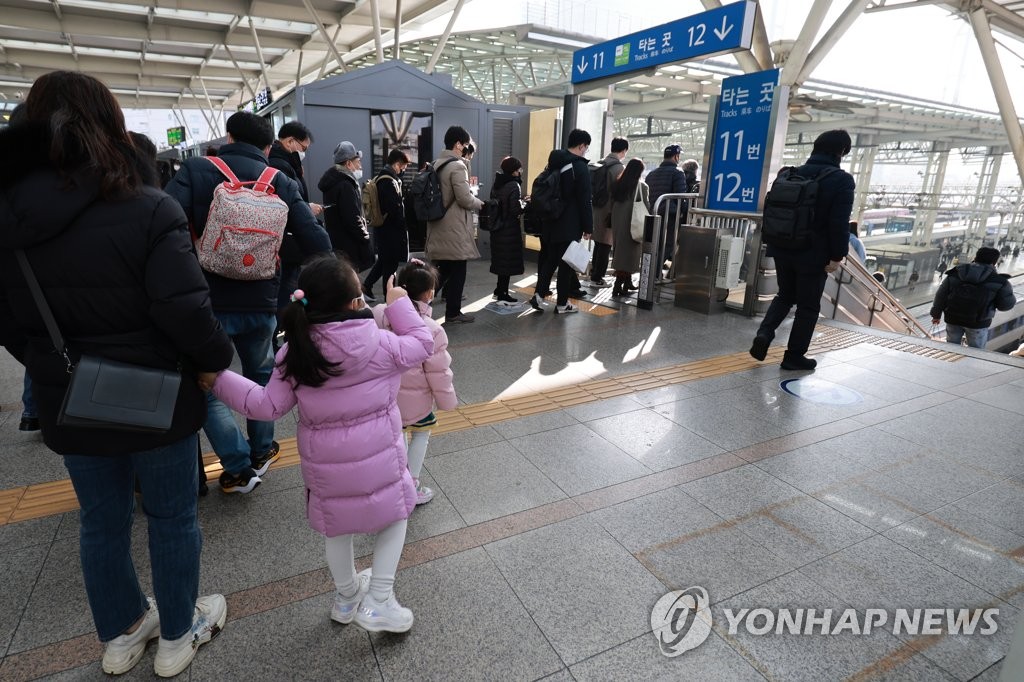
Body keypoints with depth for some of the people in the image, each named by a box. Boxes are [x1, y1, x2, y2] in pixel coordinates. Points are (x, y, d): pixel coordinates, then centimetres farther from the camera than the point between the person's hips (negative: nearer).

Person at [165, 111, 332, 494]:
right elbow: (316, 242, -6)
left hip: (207, 301, -3)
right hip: (261, 302, 3)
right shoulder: (281, 183, 2)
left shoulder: (195, 171, -4)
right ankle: (261, 450, 36)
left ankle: (240, 468, 12)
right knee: (261, 375, 25)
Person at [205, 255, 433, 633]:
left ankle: (346, 595, 46)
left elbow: (268, 406, -7)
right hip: (377, 456, -3)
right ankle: (379, 602, 18)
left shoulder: (295, 353, -10)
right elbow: (421, 344, -2)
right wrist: (400, 304, 6)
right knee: (395, 516, 20)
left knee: (337, 527, 25)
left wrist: (219, 380, 2)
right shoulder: (379, 345, -17)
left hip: (324, 462, 3)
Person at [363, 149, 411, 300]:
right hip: (390, 229, -10)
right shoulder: (389, 182, -20)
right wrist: (403, 226, -13)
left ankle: (366, 286, 24)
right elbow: (395, 208, -23)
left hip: (383, 227, 10)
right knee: (391, 264, 1)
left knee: (384, 260, 20)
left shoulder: (380, 177, 12)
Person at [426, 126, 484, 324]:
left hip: (438, 226, 9)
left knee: (442, 271, 17)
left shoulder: (435, 164, 12)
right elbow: (465, 199, -20)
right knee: (457, 272, 3)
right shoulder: (457, 166, -16)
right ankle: (453, 313, 12)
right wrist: (479, 204, 0)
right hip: (454, 228, -9)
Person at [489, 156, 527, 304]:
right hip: (510, 229, -8)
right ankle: (503, 296, 5)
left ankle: (499, 291, 27)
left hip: (497, 227, 8)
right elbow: (516, 209, -22)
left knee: (501, 259, 17)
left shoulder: (497, 184, 8)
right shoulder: (514, 185, -16)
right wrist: (525, 205, -3)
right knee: (508, 261, 0)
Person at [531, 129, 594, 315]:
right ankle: (562, 304, 8)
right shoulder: (580, 167, -13)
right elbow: (585, 201, -14)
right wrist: (588, 227, -9)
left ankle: (538, 294, 7)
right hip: (570, 225, -6)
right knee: (566, 263, 1)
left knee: (549, 259, 15)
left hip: (551, 222, 7)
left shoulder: (554, 163, 9)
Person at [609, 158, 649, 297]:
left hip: (617, 222, 5)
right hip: (632, 224, -5)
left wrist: (614, 221, 15)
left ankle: (627, 282, 26)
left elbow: (613, 203, 7)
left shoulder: (619, 184, 3)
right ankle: (618, 286, -6)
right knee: (628, 254, 0)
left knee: (621, 251, 15)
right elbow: (646, 207, -7)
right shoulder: (642, 186, -9)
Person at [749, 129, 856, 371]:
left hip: (783, 249, 5)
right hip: (814, 254, -5)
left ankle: (764, 333, 0)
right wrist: (837, 255, -10)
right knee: (808, 306, 9)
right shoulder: (842, 180, -11)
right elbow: (840, 223, -17)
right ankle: (794, 356, 14)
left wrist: (774, 242, 17)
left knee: (785, 295, 22)